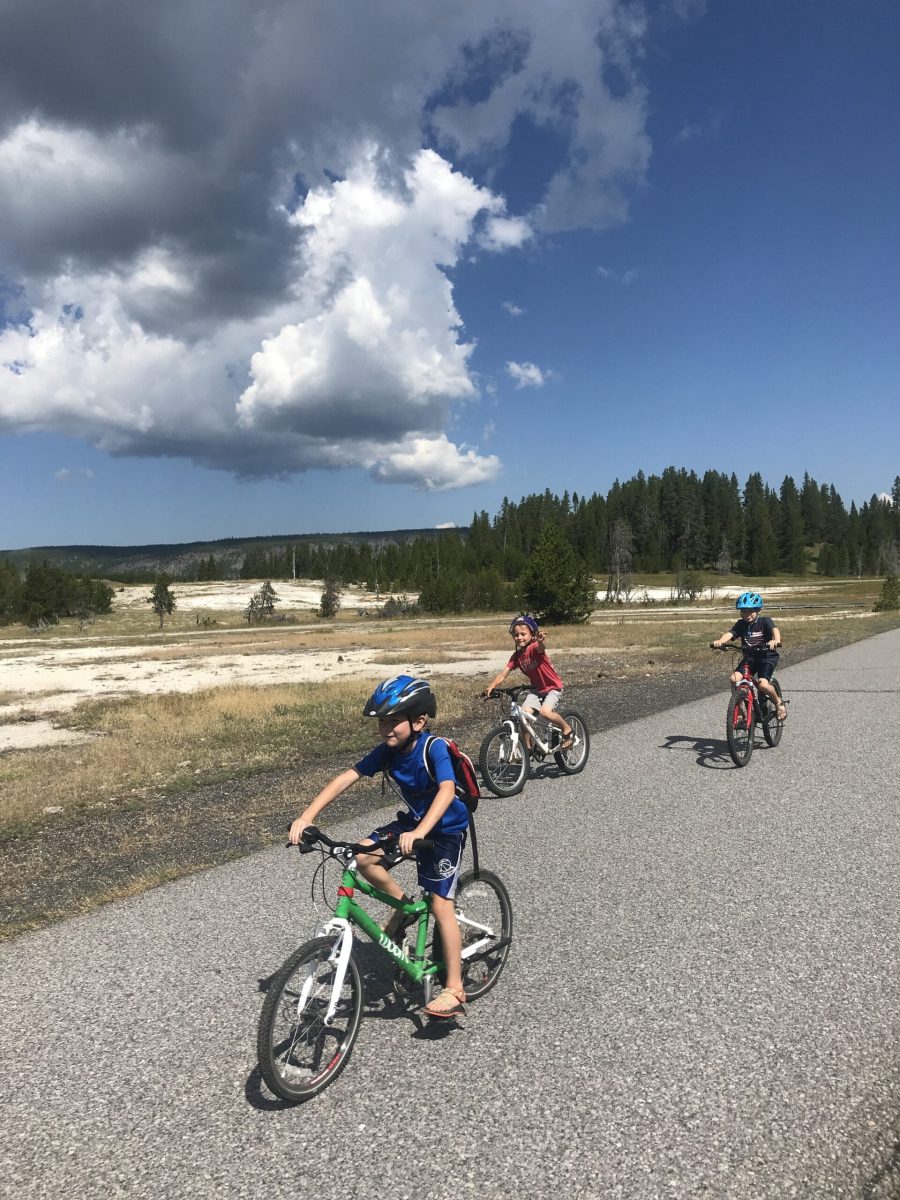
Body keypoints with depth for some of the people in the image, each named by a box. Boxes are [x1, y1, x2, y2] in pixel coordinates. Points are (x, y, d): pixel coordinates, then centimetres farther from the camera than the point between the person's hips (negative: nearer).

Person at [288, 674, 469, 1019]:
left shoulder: (434, 748, -29)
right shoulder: (387, 751, -14)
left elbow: (447, 790, -44)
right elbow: (346, 778, -18)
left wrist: (419, 832, -58)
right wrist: (306, 816, -28)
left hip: (445, 828, -6)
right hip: (413, 820, 6)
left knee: (440, 905, -9)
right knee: (361, 856, -13)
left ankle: (454, 991, 4)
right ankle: (403, 905, 11)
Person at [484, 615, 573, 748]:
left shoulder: (534, 648, -21)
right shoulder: (517, 655, -4)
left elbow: (540, 648, -47)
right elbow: (503, 674, -11)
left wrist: (540, 641, -71)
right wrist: (491, 686, -29)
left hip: (553, 687, -6)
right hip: (536, 689, 6)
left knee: (545, 711, -30)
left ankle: (567, 729, -2)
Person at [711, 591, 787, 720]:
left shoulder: (765, 621, -11)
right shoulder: (741, 625, -3)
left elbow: (775, 630, -31)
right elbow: (730, 633, -20)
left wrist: (776, 640, -55)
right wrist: (720, 641, -44)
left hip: (768, 657, -3)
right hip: (749, 657, 4)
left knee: (763, 684, -24)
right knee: (734, 679, -20)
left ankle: (778, 702, 7)